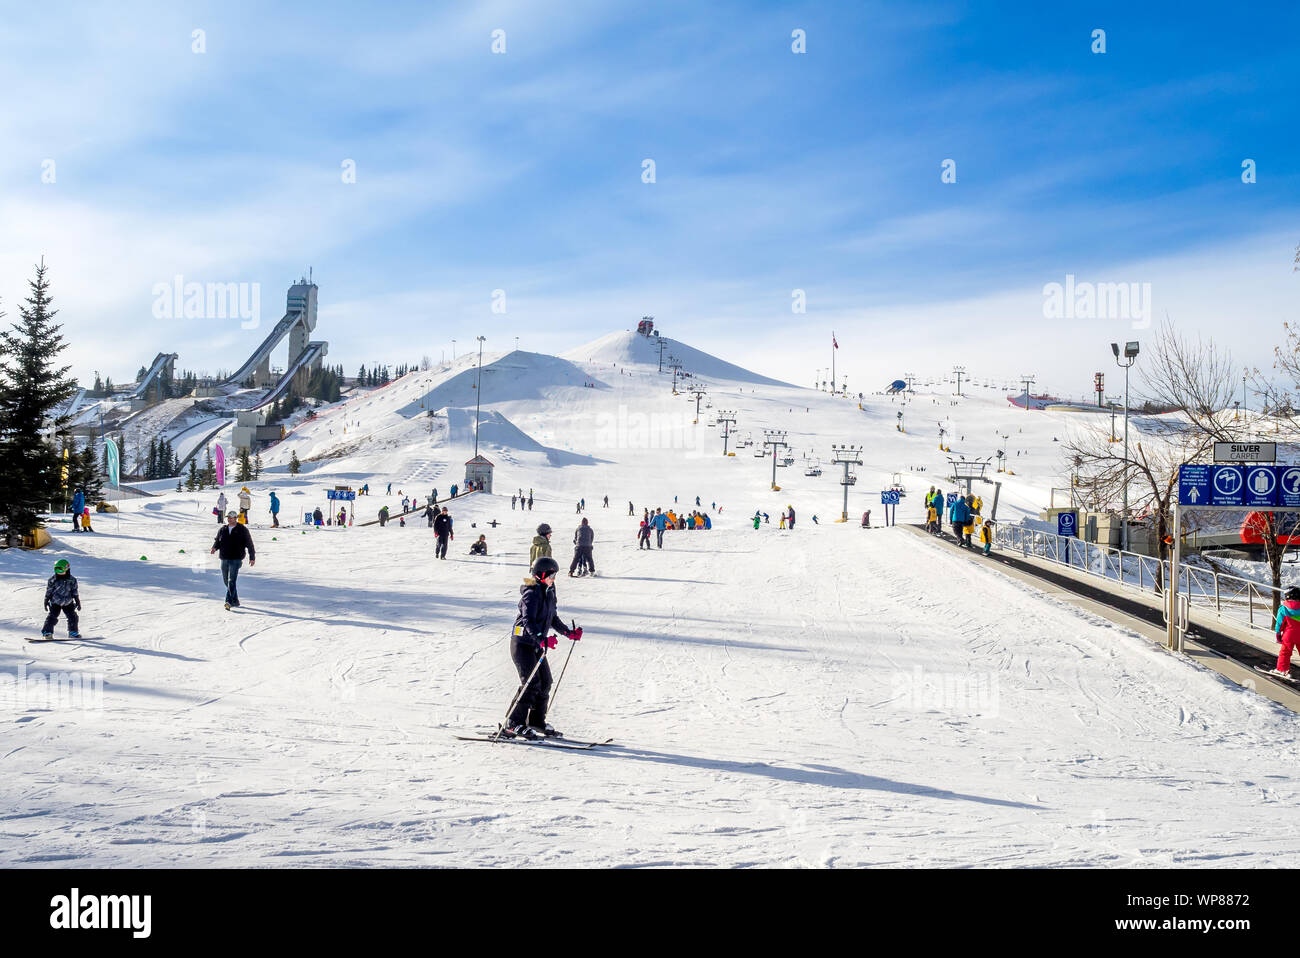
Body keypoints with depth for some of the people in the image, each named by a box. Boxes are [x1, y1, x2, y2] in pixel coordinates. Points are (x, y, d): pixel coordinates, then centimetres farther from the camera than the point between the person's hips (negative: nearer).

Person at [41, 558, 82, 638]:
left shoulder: (72, 580, -2)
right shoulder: (53, 580, -7)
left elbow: (75, 592, 7)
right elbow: (48, 592, 0)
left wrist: (78, 602, 9)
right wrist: (46, 602, 0)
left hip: (68, 603, 2)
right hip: (55, 603, -2)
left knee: (73, 617, 0)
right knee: (52, 617, -12)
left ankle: (73, 633, 15)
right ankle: (47, 632, -3)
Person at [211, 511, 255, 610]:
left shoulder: (242, 530, 0)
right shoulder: (222, 530, 12)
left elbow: (249, 544, 2)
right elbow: (217, 541, 18)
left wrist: (252, 558, -1)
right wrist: (214, 548, -5)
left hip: (236, 560, -5)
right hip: (224, 559, 5)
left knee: (231, 580, -17)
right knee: (226, 580, 10)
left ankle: (229, 601, -24)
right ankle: (235, 600, 23)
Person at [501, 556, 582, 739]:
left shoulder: (548, 592, 10)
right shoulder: (532, 593, -19)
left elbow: (552, 618, 22)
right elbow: (528, 620, -31)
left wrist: (569, 632, 17)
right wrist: (542, 640, -43)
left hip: (537, 644, 9)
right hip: (522, 643, -9)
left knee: (545, 682, 8)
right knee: (531, 683, -13)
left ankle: (537, 720, 21)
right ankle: (513, 724, -7)